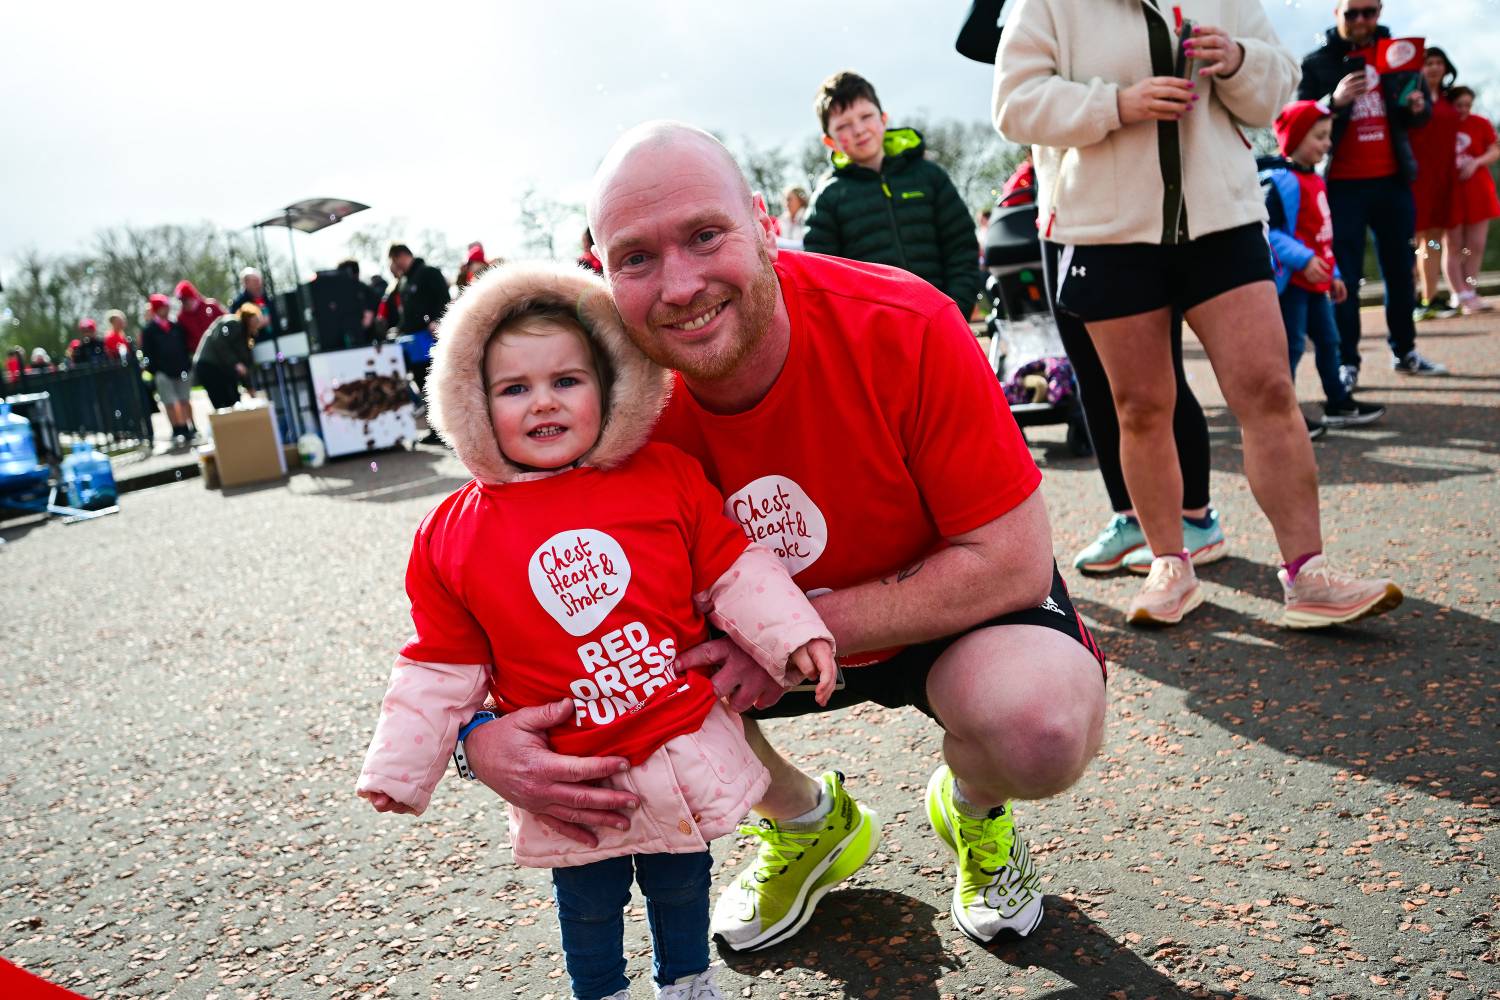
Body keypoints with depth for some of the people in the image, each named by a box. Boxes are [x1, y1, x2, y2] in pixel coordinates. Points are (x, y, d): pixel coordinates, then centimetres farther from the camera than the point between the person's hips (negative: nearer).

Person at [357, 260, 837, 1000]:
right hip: (567, 780, 0)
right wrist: (400, 769, 1)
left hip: (685, 749, 1)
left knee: (681, 885, 21)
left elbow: (732, 571, 0)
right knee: (587, 904, 17)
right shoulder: (453, 535, -6)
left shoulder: (669, 478, -7)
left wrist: (792, 637, -9)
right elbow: (442, 668, 1)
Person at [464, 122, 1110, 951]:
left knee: (1047, 724, -33)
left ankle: (972, 809, 9)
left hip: (945, 609, -3)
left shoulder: (905, 330, -29)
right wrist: (482, 733, -34)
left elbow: (1012, 562, -24)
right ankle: (807, 821, 10)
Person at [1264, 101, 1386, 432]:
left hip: (1314, 280, 10)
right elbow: (1269, 231, -23)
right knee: (1291, 345, -7)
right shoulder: (1280, 181, -15)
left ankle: (1338, 404, 25)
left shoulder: (1315, 180, 16)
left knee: (1328, 340, 15)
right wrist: (1303, 260, -28)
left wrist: (1333, 274, 22)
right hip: (1291, 280, -10)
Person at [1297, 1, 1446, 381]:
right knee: (1345, 277, -2)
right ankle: (1347, 363, 2)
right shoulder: (1315, 63, -2)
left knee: (1401, 271, 9)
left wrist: (1419, 107, -7)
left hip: (1393, 181, 4)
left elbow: (1422, 110, 16)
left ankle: (1405, 352, 20)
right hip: (1342, 185, -4)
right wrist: (1334, 102, -24)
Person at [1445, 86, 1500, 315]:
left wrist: (1476, 162, -13)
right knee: (1454, 247, -2)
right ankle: (1462, 298, 0)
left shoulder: (1481, 124, 2)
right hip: (1450, 192, -3)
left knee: (1476, 246, 2)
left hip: (1477, 190, 3)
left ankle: (1470, 294, 10)